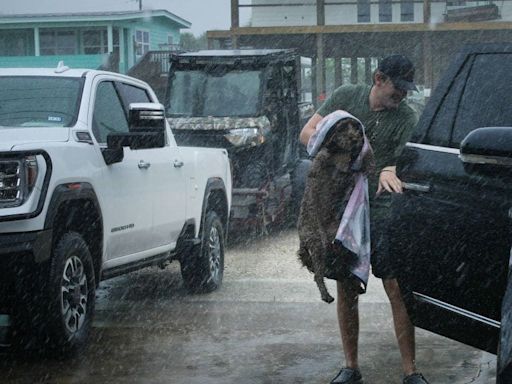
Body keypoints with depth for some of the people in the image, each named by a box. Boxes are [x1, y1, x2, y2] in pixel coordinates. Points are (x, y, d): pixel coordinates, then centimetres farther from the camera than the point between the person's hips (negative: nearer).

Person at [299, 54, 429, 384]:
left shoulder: (406, 117, -4)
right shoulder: (345, 97, 2)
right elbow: (307, 133, 4)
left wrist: (390, 171, -40)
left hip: (382, 209, -2)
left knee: (398, 289, -8)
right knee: (347, 291, 8)